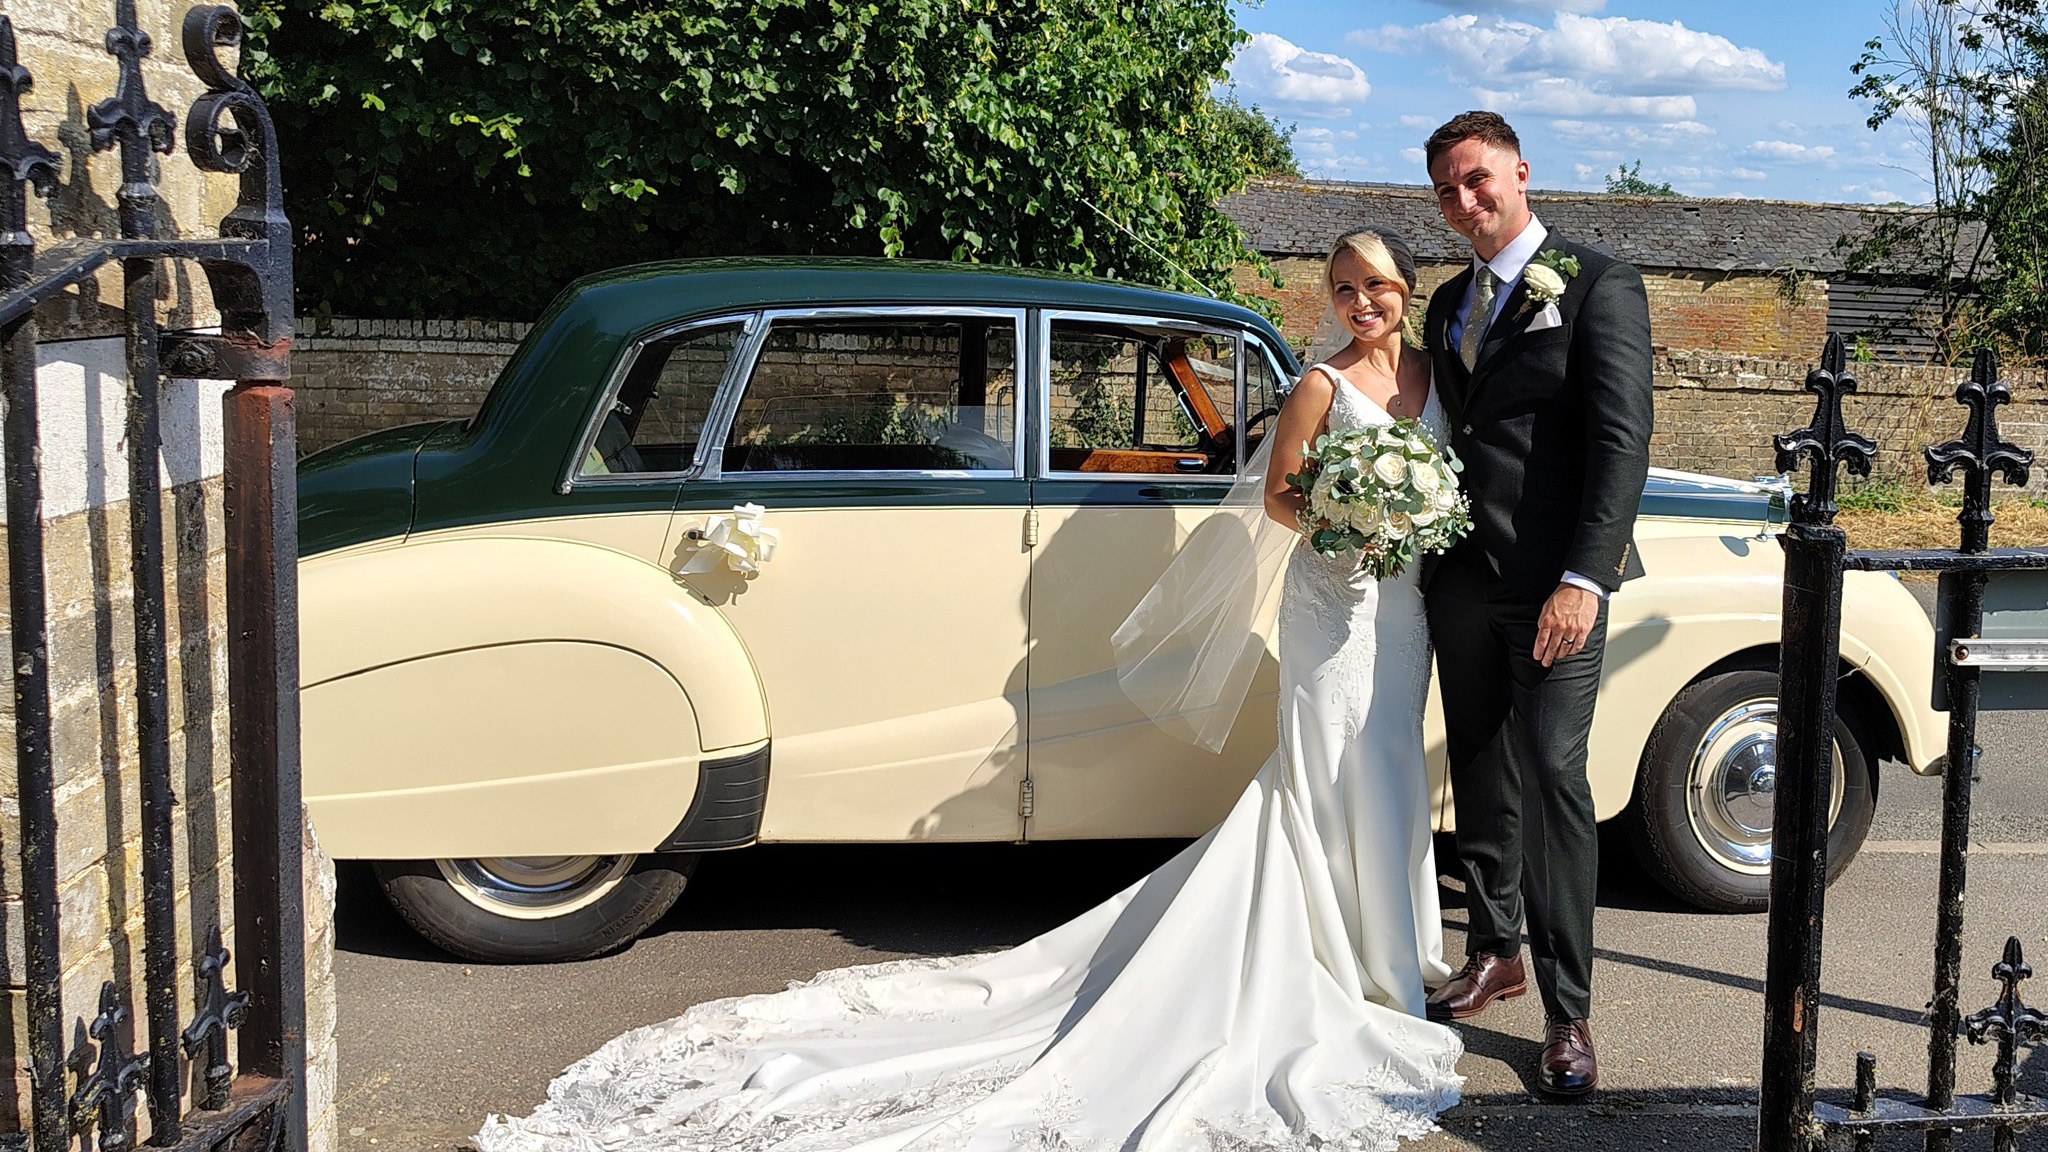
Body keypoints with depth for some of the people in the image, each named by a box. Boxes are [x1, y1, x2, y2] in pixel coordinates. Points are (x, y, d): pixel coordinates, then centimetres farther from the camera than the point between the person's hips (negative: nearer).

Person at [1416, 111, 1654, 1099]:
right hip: (1462, 578, 7)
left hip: (1554, 582, -6)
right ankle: (1494, 951, 30)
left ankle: (1567, 1011, -3)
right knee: (1480, 775, 14)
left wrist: (1583, 579, -22)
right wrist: (1425, 561, 8)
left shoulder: (1596, 284, -5)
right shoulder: (1448, 305, 16)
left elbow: (1622, 441, -13)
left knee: (1552, 778, -10)